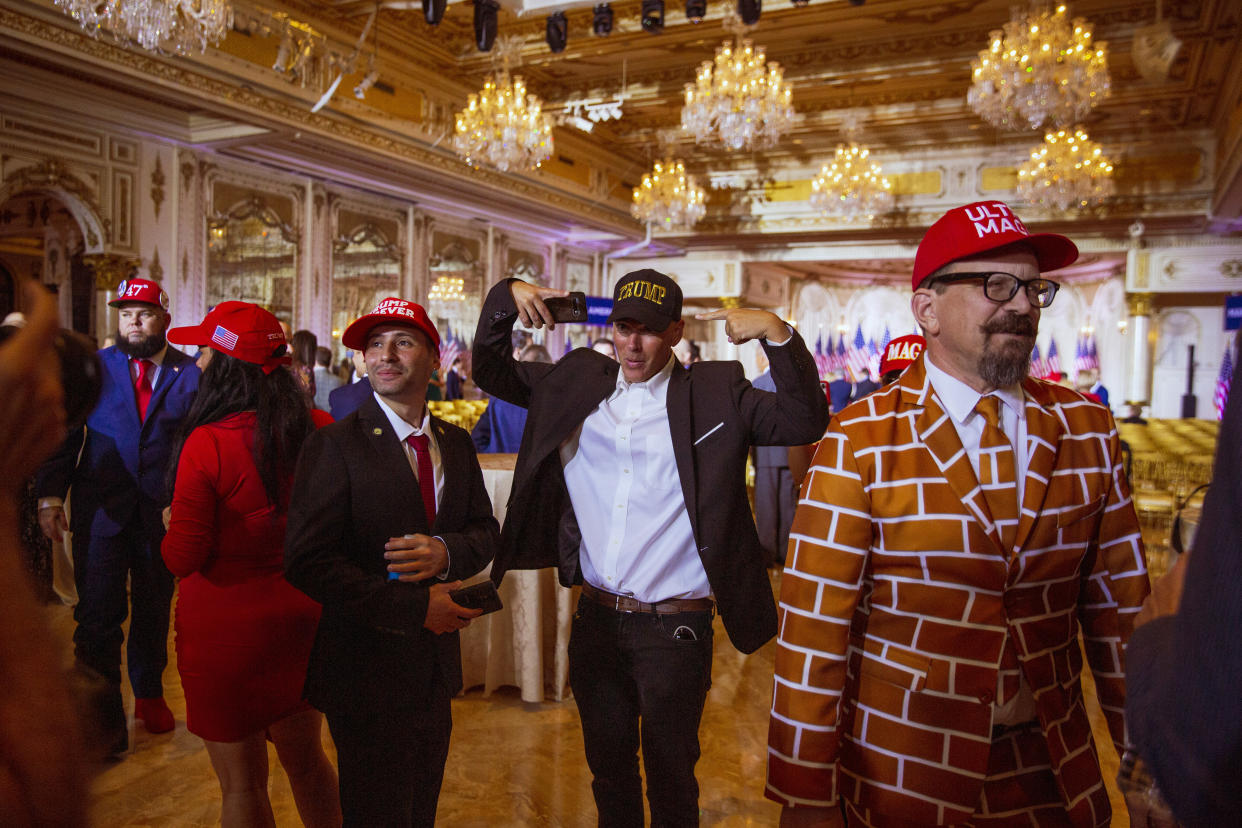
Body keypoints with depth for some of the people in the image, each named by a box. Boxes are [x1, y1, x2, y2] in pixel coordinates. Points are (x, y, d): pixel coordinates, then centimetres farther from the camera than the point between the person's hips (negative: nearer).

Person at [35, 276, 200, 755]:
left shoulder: (190, 375, 1)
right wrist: (51, 495, -9)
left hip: (162, 512, 0)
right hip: (101, 512, 0)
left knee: (154, 612, 15)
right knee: (98, 617, 2)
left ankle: (149, 693, 36)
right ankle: (105, 716, 18)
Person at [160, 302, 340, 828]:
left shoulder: (207, 443, -21)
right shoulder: (317, 432, -7)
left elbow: (182, 557, -16)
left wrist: (170, 534, 4)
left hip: (224, 625, -5)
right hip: (301, 613, 5)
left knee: (242, 785, 14)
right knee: (306, 760, 23)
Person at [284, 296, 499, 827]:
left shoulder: (456, 444, 5)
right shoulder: (334, 445, -13)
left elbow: (486, 530, 8)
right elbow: (308, 561, -19)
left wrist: (446, 553, -16)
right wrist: (414, 606, -21)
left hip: (436, 666, 5)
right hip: (368, 672, -5)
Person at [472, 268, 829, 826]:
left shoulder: (715, 393, -6)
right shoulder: (578, 381, 3)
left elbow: (805, 421, -12)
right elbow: (490, 371, 11)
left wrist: (776, 333, -23)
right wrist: (506, 297, -5)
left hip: (675, 629, -3)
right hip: (595, 619, 4)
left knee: (670, 776, 16)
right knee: (608, 765, 24)